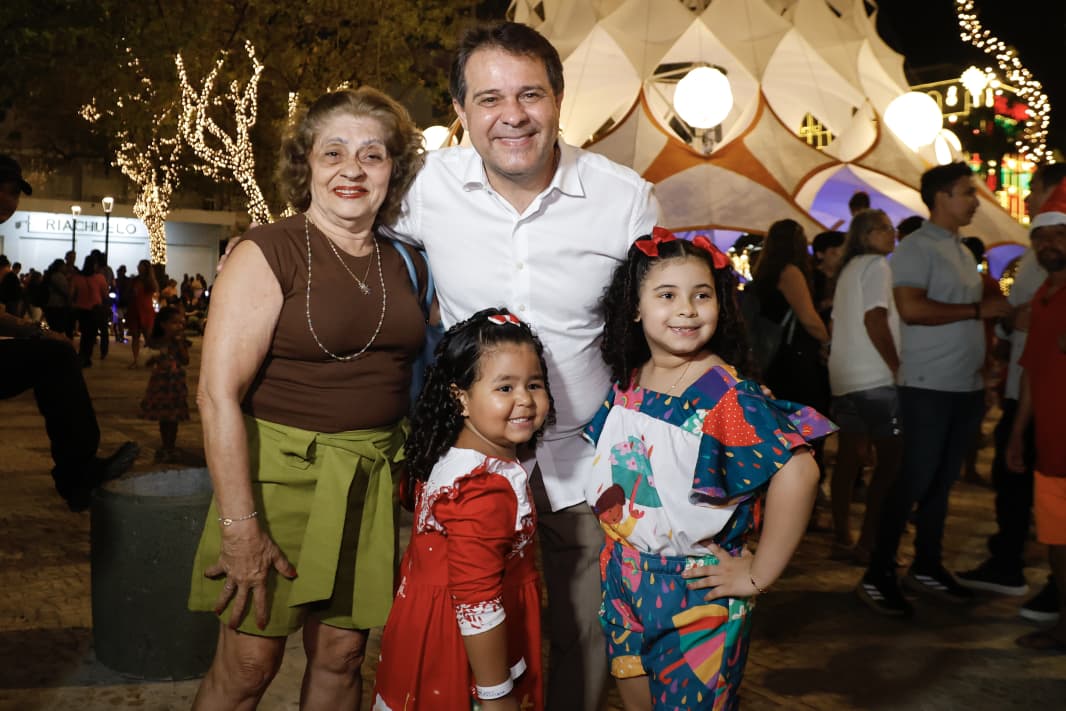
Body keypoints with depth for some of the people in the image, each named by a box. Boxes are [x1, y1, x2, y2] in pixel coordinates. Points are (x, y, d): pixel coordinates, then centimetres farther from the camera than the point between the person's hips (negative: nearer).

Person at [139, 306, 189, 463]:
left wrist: (179, 343, -18)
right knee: (162, 417, 11)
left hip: (175, 383, -2)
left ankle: (171, 447, 14)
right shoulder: (158, 342, 0)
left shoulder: (181, 343, -4)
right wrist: (153, 358, -14)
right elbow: (150, 361, 7)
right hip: (160, 382, 2)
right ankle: (165, 446, 24)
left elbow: (185, 360, -16)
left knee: (172, 418, 3)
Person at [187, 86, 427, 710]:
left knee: (342, 656, 12)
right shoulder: (266, 254, -9)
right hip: (282, 470, -4)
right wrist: (240, 525, -19)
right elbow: (219, 393, -15)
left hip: (373, 483, 5)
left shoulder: (402, 265, 8)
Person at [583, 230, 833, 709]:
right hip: (624, 580, 6)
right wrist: (614, 519, 7)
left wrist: (758, 575, -25)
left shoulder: (727, 396, -20)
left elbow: (797, 471, -31)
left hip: (698, 589, -6)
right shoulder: (625, 386, 0)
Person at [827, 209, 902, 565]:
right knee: (890, 459, -4)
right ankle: (868, 543, -3)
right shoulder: (876, 265, -7)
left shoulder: (850, 269, 18)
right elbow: (875, 318, -17)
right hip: (875, 379, -9)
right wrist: (896, 366, -13)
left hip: (844, 378, 9)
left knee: (848, 457, 10)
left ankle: (842, 539, 14)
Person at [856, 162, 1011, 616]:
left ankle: (927, 567, 24)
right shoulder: (916, 247, -10)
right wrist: (979, 310, -16)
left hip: (967, 386, 8)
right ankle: (877, 576, 2)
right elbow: (911, 308, -23)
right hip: (929, 387, -8)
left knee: (942, 480, 13)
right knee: (914, 480, -6)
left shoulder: (962, 251, 17)